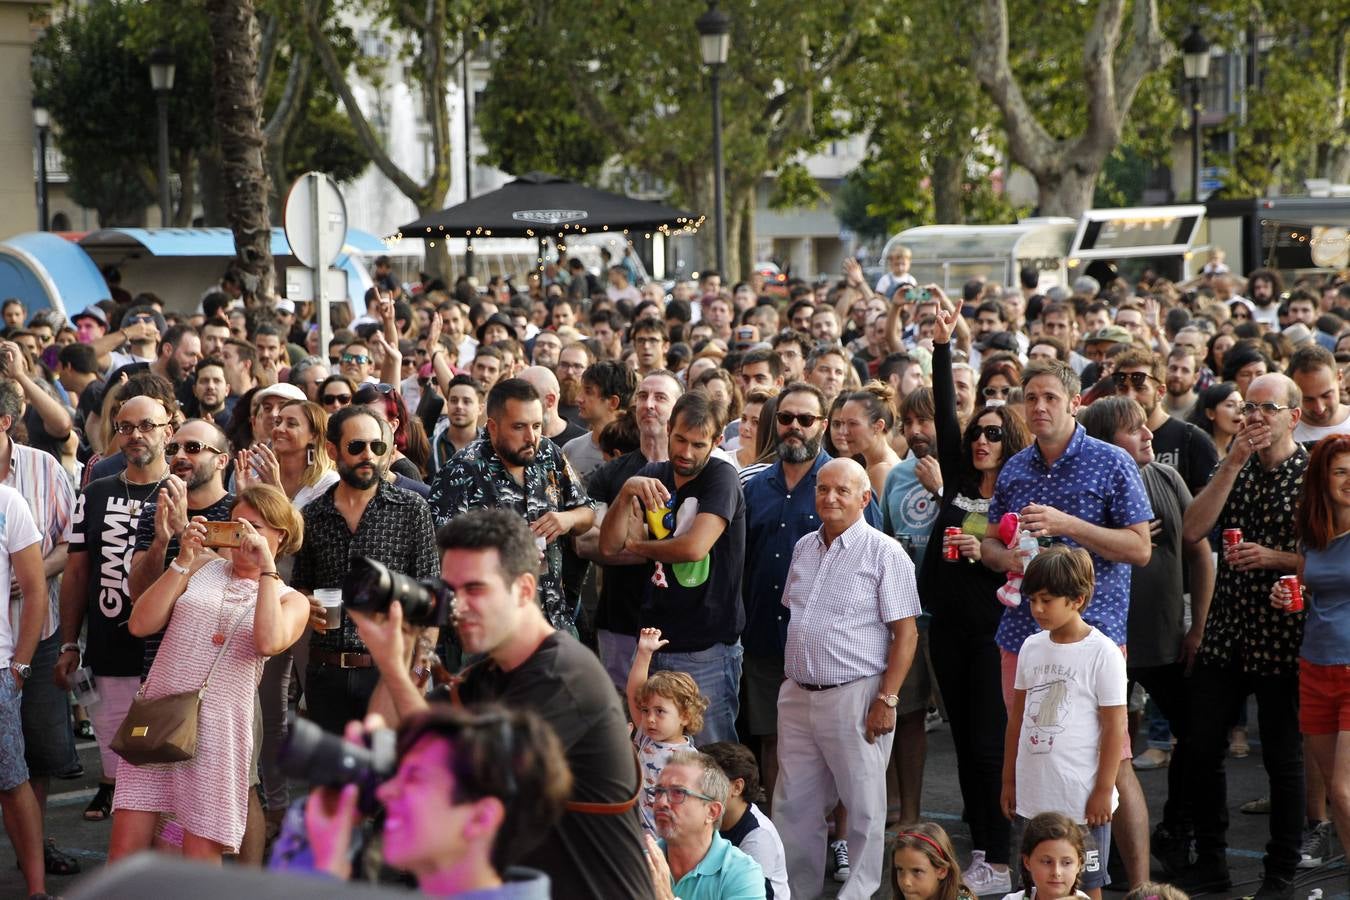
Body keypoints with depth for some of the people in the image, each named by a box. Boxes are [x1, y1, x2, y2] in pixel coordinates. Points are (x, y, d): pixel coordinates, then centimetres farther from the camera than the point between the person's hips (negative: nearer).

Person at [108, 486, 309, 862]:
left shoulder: (290, 600, 8)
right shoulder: (203, 566, 14)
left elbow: (268, 642, -17)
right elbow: (140, 624, 3)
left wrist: (266, 565, -10)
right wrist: (183, 560, -2)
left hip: (217, 730, -2)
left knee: (201, 858, -1)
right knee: (124, 850, 0)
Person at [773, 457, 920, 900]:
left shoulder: (884, 553, -8)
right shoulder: (804, 548, 13)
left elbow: (905, 632, -11)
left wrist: (887, 699, -16)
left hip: (855, 696, -6)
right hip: (798, 694, 6)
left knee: (863, 806, 1)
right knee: (793, 802, 10)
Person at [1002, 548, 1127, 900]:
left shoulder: (1102, 653, -10)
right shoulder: (1032, 647, 7)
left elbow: (1115, 726, -10)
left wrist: (1103, 790, -11)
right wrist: (1009, 780, 14)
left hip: (1082, 799, -5)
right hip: (1033, 796, 5)